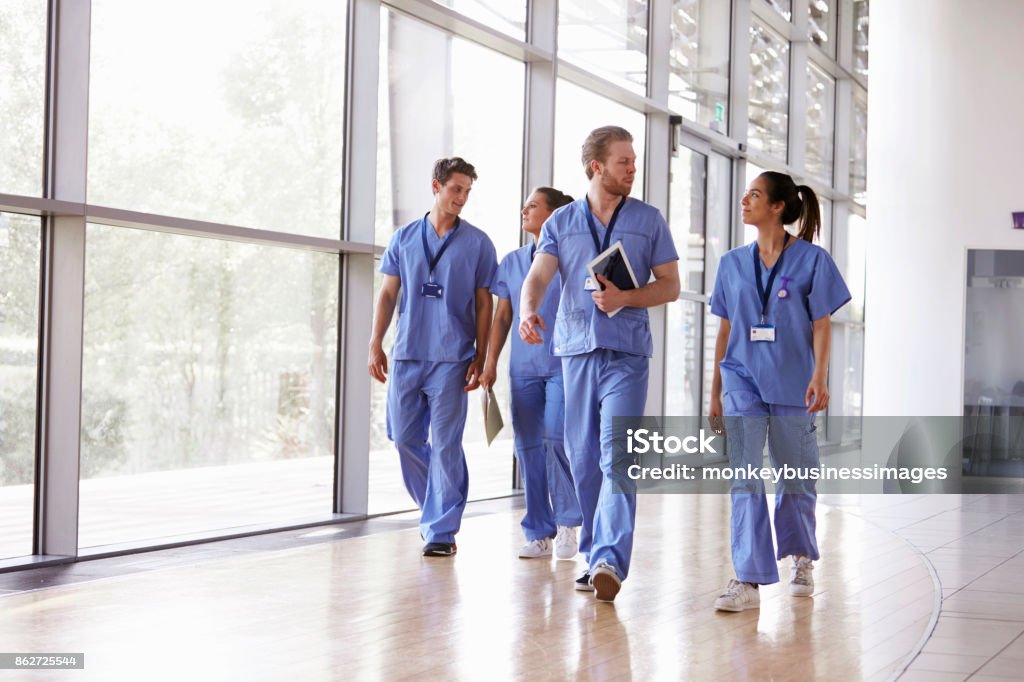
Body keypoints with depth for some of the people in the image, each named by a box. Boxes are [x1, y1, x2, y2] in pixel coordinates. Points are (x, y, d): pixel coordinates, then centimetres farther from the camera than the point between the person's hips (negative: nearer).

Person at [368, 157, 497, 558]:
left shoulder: (477, 243, 4)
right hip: (406, 355, 3)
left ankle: (441, 529, -1)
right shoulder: (405, 238, 10)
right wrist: (375, 344, 4)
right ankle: (436, 509, 27)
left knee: (445, 444, -6)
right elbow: (388, 294, 12)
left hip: (451, 357, -3)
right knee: (404, 438, 6)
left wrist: (480, 357, -2)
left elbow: (484, 303, 4)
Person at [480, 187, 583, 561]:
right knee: (528, 446, 3)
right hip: (523, 367, 5)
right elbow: (502, 317, 15)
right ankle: (539, 535, 10)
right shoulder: (512, 262, 14)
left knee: (556, 437, -16)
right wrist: (490, 363, 8)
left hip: (562, 364, -5)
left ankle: (567, 523, 0)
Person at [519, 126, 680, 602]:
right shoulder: (561, 221, 10)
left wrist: (625, 298, -10)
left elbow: (670, 285, 8)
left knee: (617, 458, -14)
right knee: (582, 458, 6)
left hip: (627, 353, -2)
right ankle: (593, 555, 17)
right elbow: (538, 276, -2)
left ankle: (611, 561, -21)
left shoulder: (649, 220, 9)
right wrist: (528, 310, -25)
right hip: (576, 349, 2)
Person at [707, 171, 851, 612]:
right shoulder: (733, 263, 10)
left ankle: (801, 559, 34)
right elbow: (725, 329, 13)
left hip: (792, 383, -2)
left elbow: (822, 324, -3)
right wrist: (715, 391, 12)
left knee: (796, 476, 9)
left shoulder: (812, 260, 0)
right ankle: (748, 581, -13)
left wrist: (820, 376, -15)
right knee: (744, 477, -10)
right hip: (743, 380, 2)